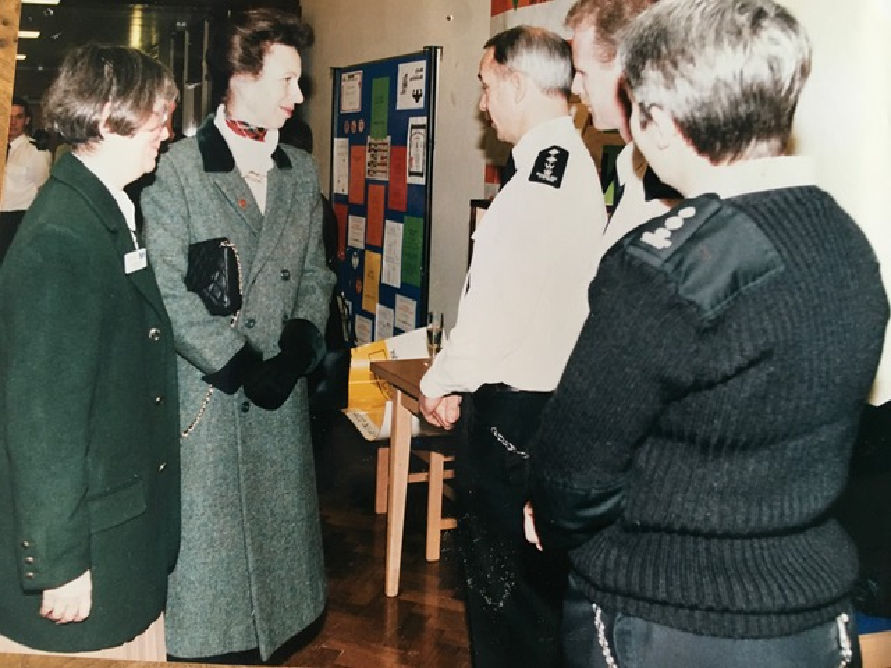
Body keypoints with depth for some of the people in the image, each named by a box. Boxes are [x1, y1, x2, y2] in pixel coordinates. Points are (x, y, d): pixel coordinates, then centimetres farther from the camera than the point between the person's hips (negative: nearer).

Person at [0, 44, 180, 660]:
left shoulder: (109, 216, 7)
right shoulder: (59, 239, -22)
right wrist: (59, 563, -19)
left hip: (128, 518, 9)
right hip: (86, 540, -9)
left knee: (135, 641, 19)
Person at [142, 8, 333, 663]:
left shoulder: (300, 172, 10)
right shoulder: (178, 169, -7)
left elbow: (314, 272, 12)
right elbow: (167, 290, -12)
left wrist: (297, 350, -4)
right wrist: (241, 366, -13)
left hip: (280, 389, 5)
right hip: (205, 395, -5)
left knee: (276, 531, 12)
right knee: (207, 542, 5)